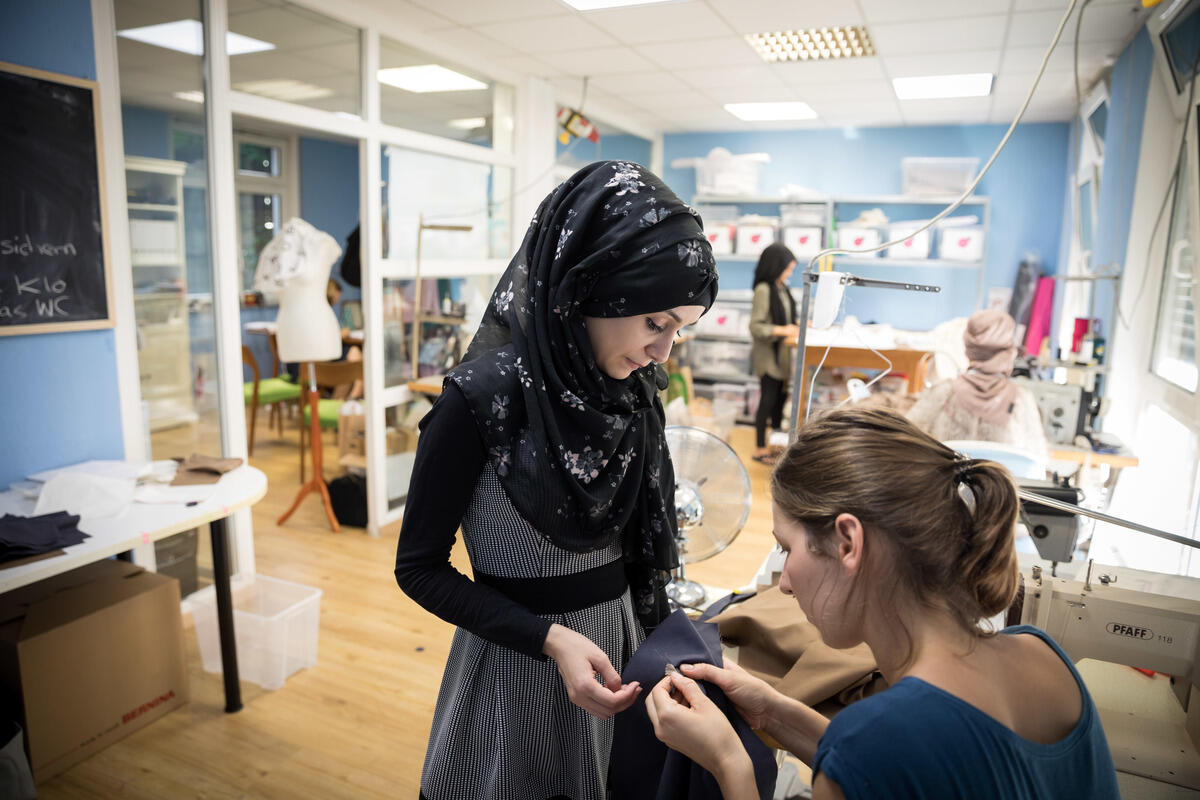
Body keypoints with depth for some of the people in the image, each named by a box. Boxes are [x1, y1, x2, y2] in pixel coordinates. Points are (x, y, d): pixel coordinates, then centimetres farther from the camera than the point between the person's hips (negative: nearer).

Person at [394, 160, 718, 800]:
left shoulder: (634, 386, -5)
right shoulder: (486, 395, -22)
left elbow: (639, 536, 6)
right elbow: (419, 567, -15)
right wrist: (551, 640, -23)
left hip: (619, 645, 6)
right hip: (516, 665, -5)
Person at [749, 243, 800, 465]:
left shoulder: (781, 288, 9)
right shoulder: (763, 290, -17)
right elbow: (755, 326, -20)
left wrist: (798, 325, 8)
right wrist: (781, 330, -28)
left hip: (782, 354, 8)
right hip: (768, 355, -8)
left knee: (781, 397, 14)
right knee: (768, 399, -2)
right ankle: (760, 449, 9)